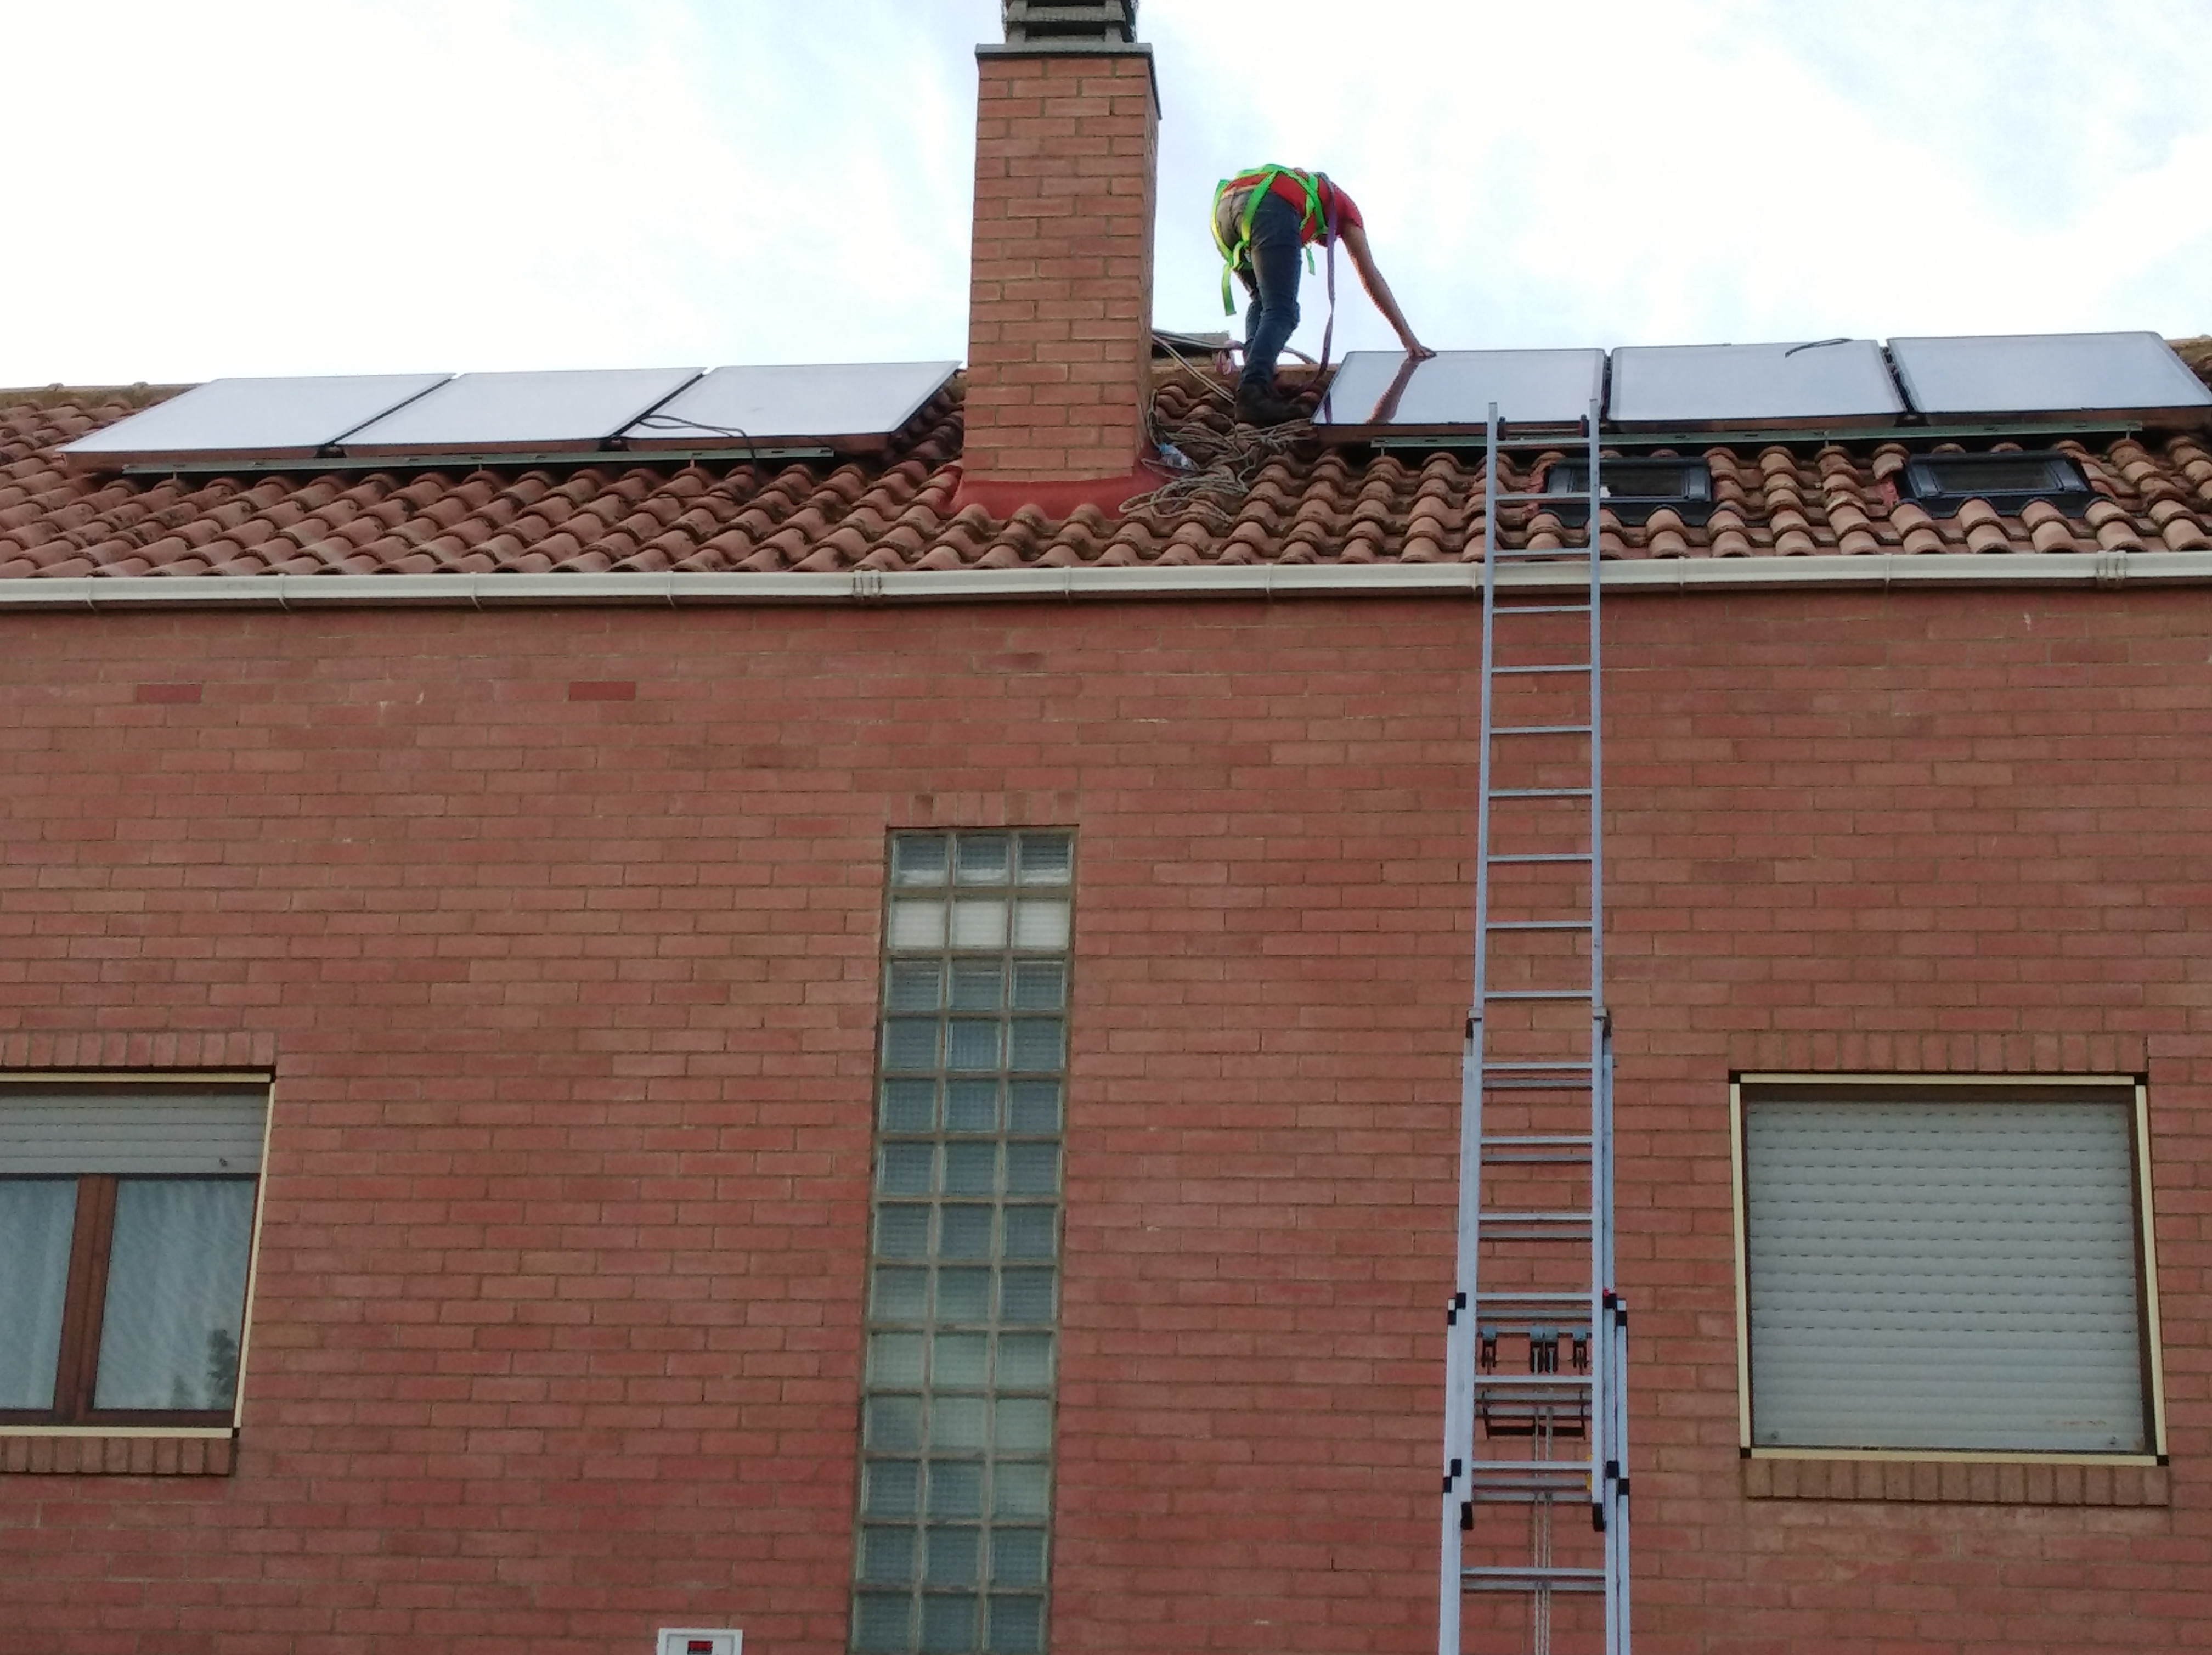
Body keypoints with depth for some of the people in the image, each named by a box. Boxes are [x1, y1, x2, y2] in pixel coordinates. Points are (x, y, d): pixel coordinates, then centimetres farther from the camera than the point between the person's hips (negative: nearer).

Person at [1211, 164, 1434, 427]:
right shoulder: (1343, 205, 35)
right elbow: (1372, 278, 31)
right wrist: (1408, 337, 33)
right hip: (1270, 209, -6)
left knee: (1263, 301, 24)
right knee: (1281, 312, -7)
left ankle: (1258, 379, 3)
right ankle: (1252, 393, -28)